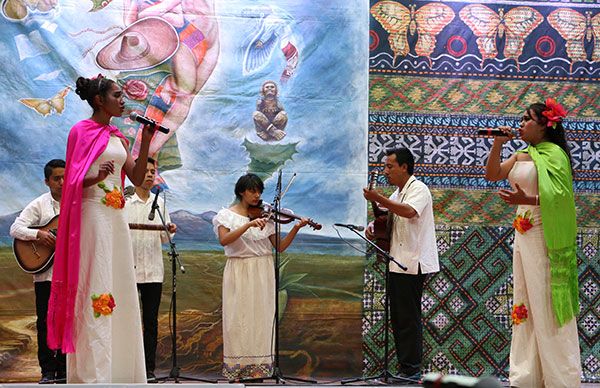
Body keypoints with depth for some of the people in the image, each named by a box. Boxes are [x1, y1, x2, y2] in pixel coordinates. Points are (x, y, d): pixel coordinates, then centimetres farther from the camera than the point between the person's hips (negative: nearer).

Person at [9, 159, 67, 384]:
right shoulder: (39, 205, 2)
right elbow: (15, 228, -4)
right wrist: (37, 234, -19)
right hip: (45, 272, -2)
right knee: (45, 322, 0)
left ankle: (64, 369, 14)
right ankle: (47, 371, 8)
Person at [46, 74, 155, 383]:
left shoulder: (117, 137, 18)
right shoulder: (81, 131, -3)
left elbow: (137, 178, 12)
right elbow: (71, 182, -7)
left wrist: (146, 142, 4)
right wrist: (96, 178, -25)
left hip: (116, 217, 8)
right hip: (92, 214, -8)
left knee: (119, 288, 7)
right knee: (95, 288, -12)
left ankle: (119, 369, 12)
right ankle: (92, 373, -12)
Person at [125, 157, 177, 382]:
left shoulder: (160, 202, 14)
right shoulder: (123, 201, 3)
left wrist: (169, 231, -5)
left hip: (153, 270, 3)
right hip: (128, 268, -3)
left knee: (151, 321, 3)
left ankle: (149, 368, 8)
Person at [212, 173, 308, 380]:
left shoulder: (265, 217, 10)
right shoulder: (227, 215, 1)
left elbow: (280, 246, 4)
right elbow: (224, 240, -18)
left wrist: (295, 228, -9)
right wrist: (249, 224, -26)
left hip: (263, 274, 3)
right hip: (239, 274, -3)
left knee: (262, 320, 1)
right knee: (239, 320, -3)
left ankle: (260, 369, 7)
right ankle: (236, 371, 3)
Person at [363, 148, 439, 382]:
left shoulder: (418, 189, -9)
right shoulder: (398, 193, 20)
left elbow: (409, 212, -29)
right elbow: (388, 217, 29)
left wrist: (378, 199, -36)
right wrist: (374, 225, 6)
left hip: (412, 264, -10)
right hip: (398, 263, 10)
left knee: (408, 318, -8)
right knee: (397, 317, 10)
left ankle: (411, 370, -3)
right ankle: (404, 368, 17)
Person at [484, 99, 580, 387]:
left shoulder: (553, 153, -9)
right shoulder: (521, 155, 15)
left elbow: (560, 196, -18)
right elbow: (491, 175, 15)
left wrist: (526, 199, -29)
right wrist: (498, 144, 4)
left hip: (543, 236, -9)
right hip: (522, 234, 9)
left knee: (547, 304, -7)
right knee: (524, 303, 9)